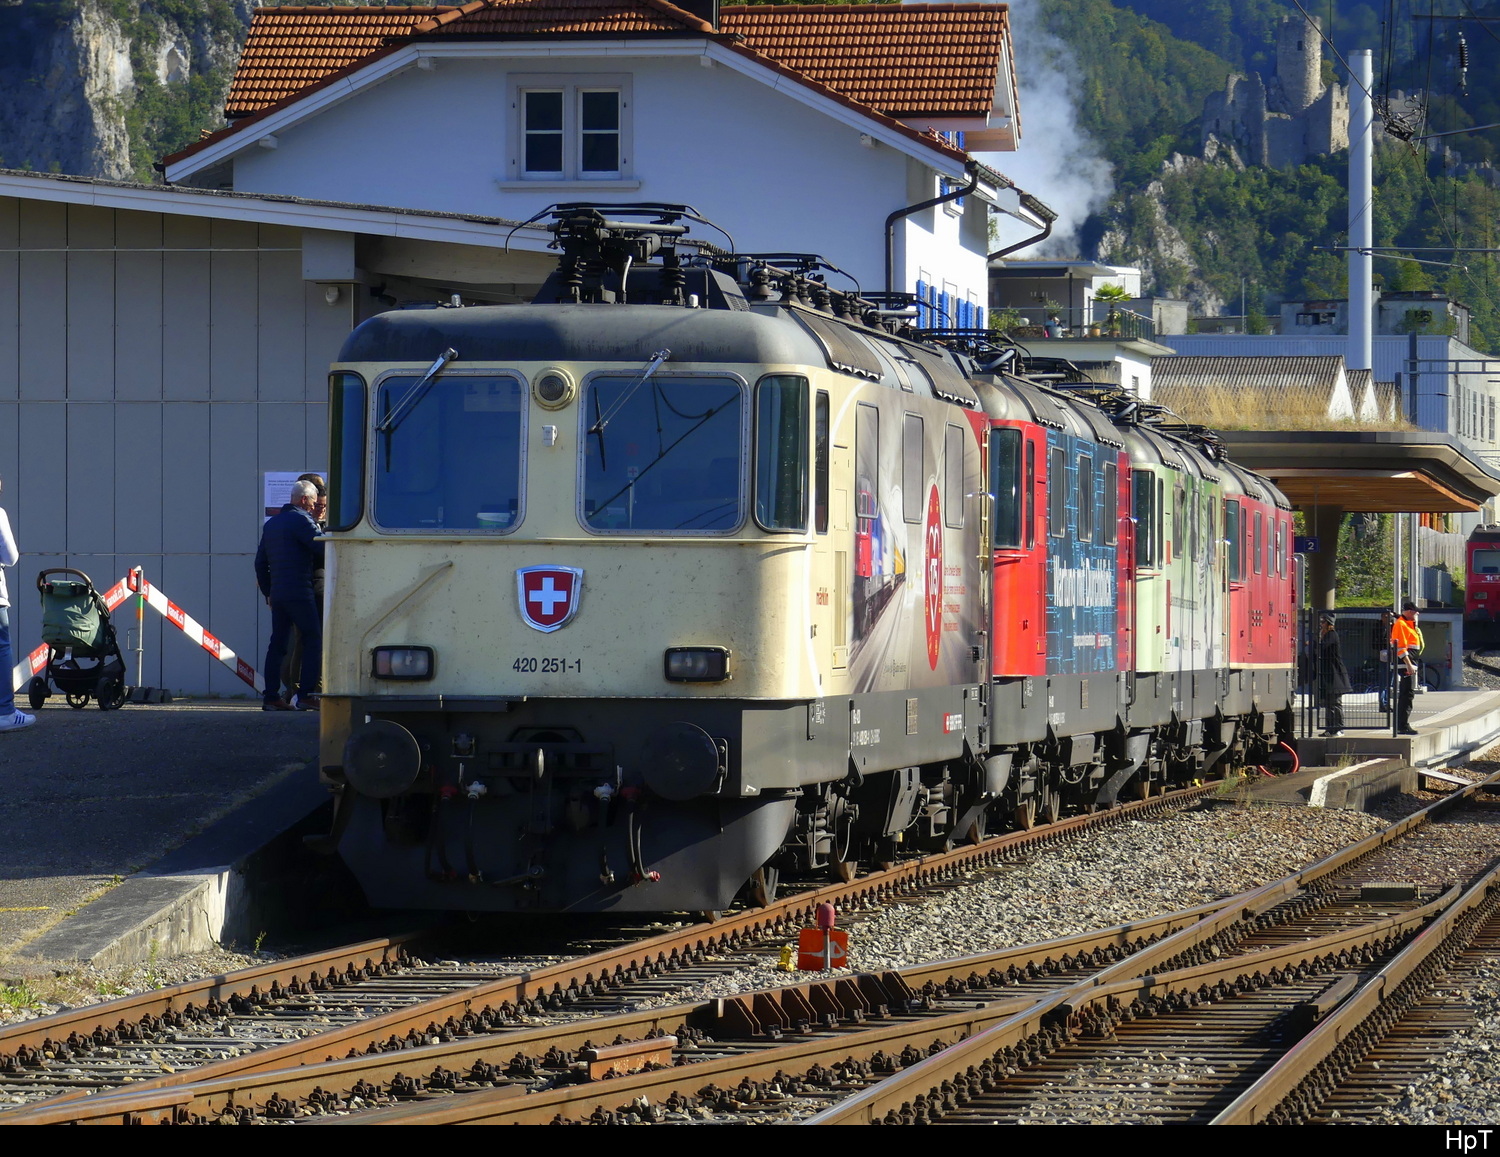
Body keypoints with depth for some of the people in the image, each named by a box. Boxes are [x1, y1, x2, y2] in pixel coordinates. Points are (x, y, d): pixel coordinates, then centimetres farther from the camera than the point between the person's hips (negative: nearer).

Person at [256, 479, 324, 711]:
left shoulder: (272, 523, 18)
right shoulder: (301, 520, -8)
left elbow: (260, 562, 21)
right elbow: (322, 549, -14)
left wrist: (267, 592, 24)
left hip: (277, 594, 8)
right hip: (299, 593, -8)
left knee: (277, 644, 8)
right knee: (313, 640, -4)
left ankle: (271, 697, 5)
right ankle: (305, 694, -12)